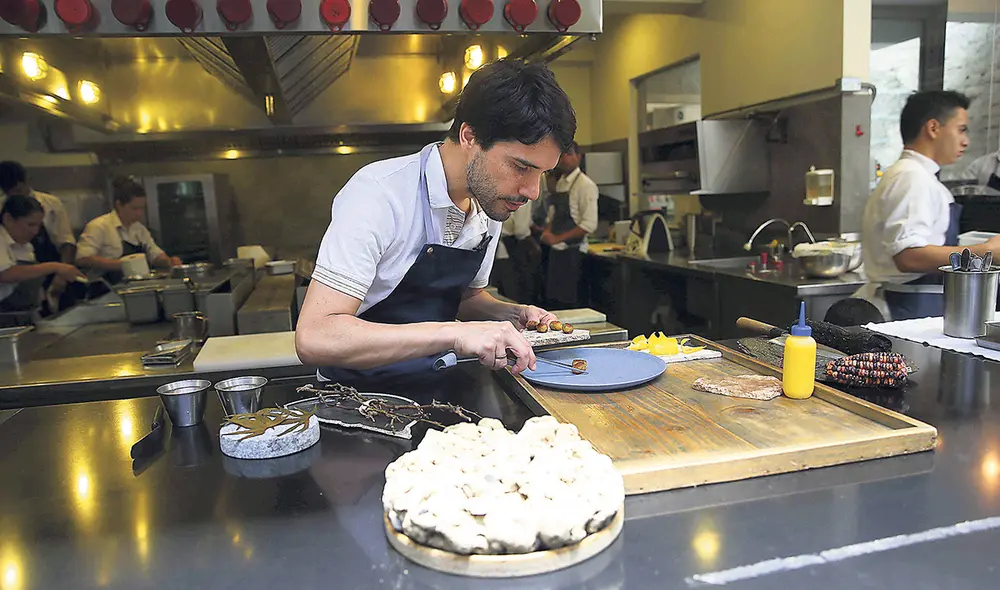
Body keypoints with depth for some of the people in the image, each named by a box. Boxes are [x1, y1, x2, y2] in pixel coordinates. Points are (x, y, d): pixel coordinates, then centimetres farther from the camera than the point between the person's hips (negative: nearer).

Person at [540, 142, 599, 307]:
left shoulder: (585, 185, -11)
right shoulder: (560, 183, 13)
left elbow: (589, 224, -18)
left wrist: (557, 238, -18)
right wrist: (547, 232, 0)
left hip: (572, 252, -7)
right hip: (555, 250, 7)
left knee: (568, 301, -2)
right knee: (553, 299, 12)